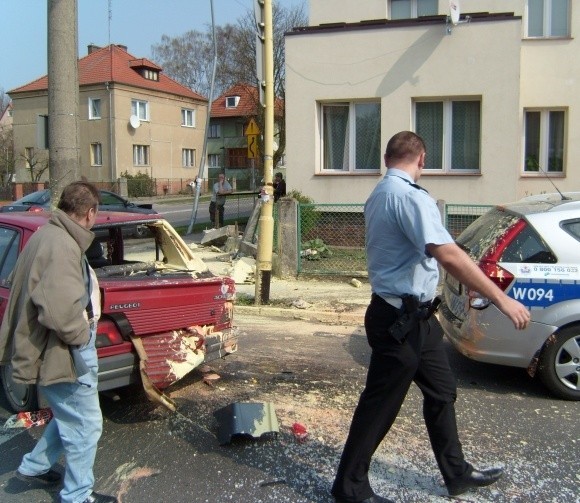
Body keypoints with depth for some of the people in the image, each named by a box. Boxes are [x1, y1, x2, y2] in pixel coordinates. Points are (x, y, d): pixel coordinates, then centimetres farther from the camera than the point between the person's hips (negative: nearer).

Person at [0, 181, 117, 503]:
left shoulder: (46, 235, 6)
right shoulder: (62, 246, -27)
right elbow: (59, 310, -37)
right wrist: (81, 336, -17)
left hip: (54, 348, 10)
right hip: (61, 354, -10)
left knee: (70, 416, 27)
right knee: (85, 425, 6)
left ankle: (34, 467, 42)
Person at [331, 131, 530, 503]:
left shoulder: (380, 194, 11)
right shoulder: (410, 196, -21)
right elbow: (448, 255, -31)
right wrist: (501, 299, -29)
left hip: (414, 317, 10)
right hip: (401, 319, -10)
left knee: (442, 392, 19)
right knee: (380, 405, 3)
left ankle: (457, 473, 33)